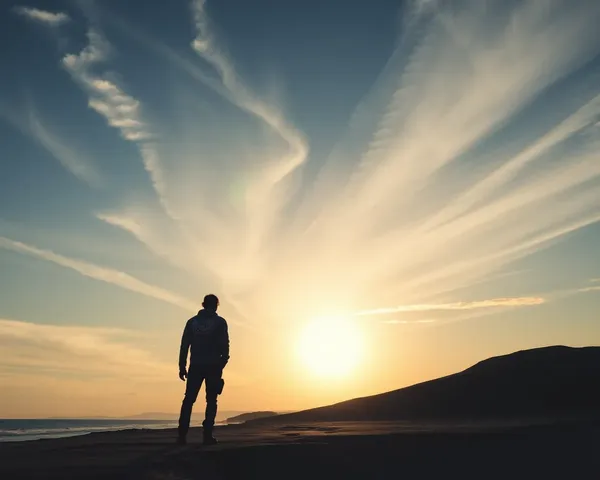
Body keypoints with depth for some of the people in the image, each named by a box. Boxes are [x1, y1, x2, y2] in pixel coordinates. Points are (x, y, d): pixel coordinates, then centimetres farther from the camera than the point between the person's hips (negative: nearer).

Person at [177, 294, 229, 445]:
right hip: (213, 366, -2)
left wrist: (182, 366, 8)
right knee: (211, 401, 3)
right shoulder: (220, 322, 2)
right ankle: (207, 435, -2)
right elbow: (224, 345, -5)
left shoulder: (192, 321, 10)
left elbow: (184, 345, 6)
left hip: (195, 366, 2)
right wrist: (223, 363, 3)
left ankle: (182, 435, 1)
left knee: (188, 400, 7)